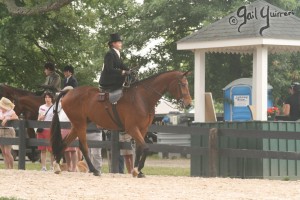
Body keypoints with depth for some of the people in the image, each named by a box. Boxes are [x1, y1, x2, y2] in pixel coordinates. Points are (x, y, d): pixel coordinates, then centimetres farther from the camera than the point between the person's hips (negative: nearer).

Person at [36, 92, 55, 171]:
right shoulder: (41, 107, 15)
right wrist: (40, 118, -2)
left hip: (50, 129, -4)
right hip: (41, 129, 4)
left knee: (51, 149, -6)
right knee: (42, 149, 3)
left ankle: (52, 166, -1)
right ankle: (43, 167, 5)